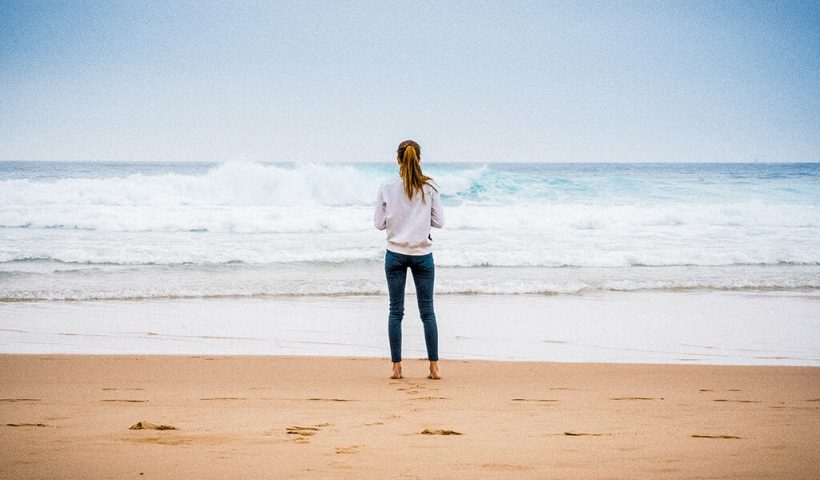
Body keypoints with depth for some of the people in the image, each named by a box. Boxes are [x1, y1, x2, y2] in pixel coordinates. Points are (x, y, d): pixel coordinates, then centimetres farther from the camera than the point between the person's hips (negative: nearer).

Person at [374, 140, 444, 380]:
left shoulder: (387, 187, -5)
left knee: (396, 310, 7)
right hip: (422, 253, 0)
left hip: (395, 254, 0)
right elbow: (439, 221, -1)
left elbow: (379, 223, -1)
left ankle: (396, 366, 5)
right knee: (427, 311, 7)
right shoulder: (429, 187, -5)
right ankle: (434, 366, 6)